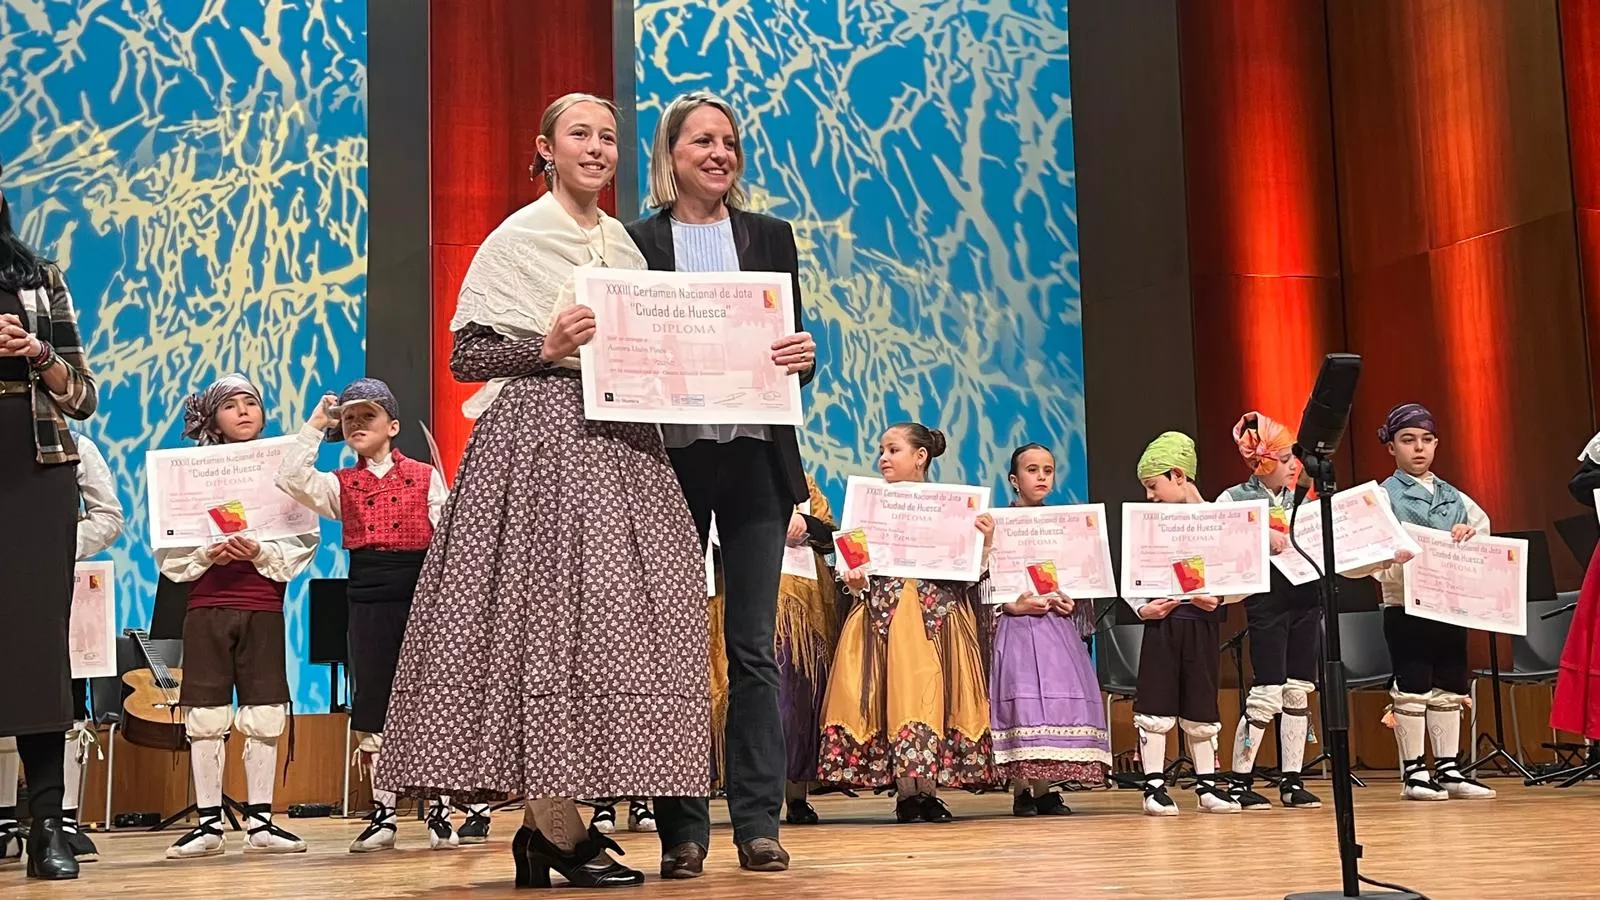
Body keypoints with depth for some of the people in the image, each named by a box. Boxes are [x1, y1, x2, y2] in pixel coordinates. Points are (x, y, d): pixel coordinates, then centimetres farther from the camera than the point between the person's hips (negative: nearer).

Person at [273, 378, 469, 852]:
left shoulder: (425, 476, 5)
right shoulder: (342, 485, 10)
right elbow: (291, 478, -7)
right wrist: (315, 426, -2)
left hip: (421, 595, -2)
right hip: (369, 599, 2)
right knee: (375, 712, 7)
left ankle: (440, 813, 8)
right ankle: (383, 814, 15)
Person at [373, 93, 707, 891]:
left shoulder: (624, 245, 19)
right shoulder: (517, 238, -1)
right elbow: (466, 355, -5)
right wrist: (546, 347, -18)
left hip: (620, 443, 7)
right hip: (542, 432, -7)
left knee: (608, 614, 3)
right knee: (550, 611, -10)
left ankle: (548, 818, 10)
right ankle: (559, 831, -5)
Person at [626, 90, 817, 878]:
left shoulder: (769, 237, 12)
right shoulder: (636, 242, 5)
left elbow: (795, 346, 9)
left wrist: (802, 356, -12)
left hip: (754, 458, 2)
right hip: (670, 458, -1)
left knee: (753, 645, 2)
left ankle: (758, 821, 8)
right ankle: (681, 827, 10)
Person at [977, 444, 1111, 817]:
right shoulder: (998, 522, 0)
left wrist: (1072, 602, -3)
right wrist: (1012, 605, -16)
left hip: (1057, 624, 4)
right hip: (1015, 626, -4)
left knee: (1057, 700, -1)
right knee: (1020, 700, -11)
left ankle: (1045, 789, 6)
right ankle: (1020, 791, -5)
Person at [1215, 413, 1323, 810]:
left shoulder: (1301, 498, 14)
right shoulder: (1234, 499, -3)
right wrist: (1259, 536, -23)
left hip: (1306, 597, 6)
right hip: (1267, 600, -6)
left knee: (1299, 692, 7)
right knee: (1266, 693, -7)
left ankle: (1292, 781, 13)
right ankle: (1240, 782, 3)